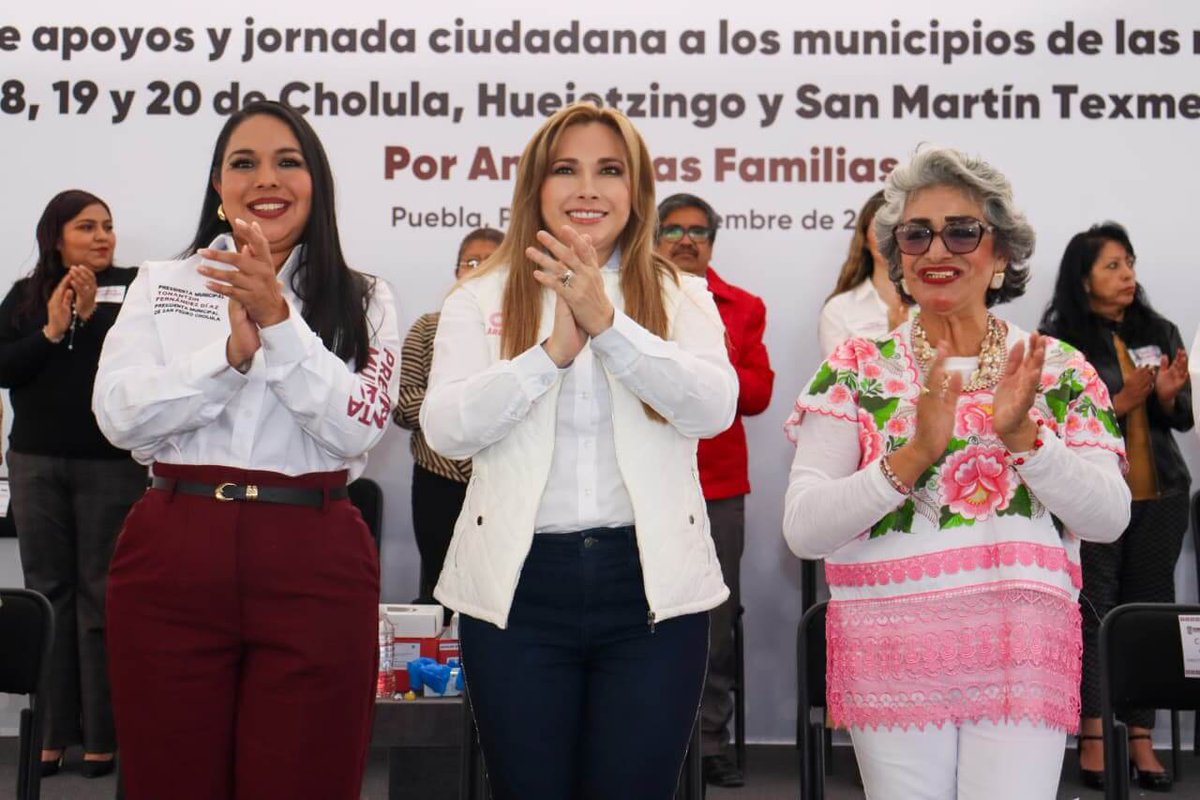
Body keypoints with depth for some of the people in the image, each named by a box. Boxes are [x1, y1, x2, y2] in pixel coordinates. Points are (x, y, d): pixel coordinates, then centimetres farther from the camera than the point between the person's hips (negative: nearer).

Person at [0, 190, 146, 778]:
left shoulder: (133, 288, -1)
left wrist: (91, 314, -17)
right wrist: (51, 332, -11)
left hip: (111, 462, -3)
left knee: (101, 594, 0)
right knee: (48, 591, 6)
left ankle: (101, 732, 5)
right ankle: (51, 730, 12)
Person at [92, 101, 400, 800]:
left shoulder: (364, 300, 8)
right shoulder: (161, 286, 11)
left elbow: (360, 427, -7)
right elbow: (120, 417, -2)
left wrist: (279, 321, -16)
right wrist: (232, 351, -14)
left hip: (315, 566, -1)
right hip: (171, 559, 1)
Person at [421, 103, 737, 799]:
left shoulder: (681, 296, 7)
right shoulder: (482, 299, 6)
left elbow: (714, 408, -10)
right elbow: (445, 429, -7)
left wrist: (608, 322, -21)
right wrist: (553, 350, -19)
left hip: (652, 585, 0)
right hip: (520, 585, 0)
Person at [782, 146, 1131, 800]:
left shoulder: (1058, 369, 6)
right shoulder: (855, 370, 2)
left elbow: (1110, 519, -3)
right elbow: (802, 529, -7)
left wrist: (1022, 436, -17)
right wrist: (912, 455, -20)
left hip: (1022, 655, 1)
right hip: (891, 655, 0)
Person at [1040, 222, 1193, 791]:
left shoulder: (1160, 332, 9)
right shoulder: (1058, 340, -5)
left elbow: (1182, 420, 13)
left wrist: (1170, 397, -8)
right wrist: (1119, 403, -18)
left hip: (1159, 497, 4)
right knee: (1093, 614, -1)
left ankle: (1141, 738, 12)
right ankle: (1093, 737, 6)